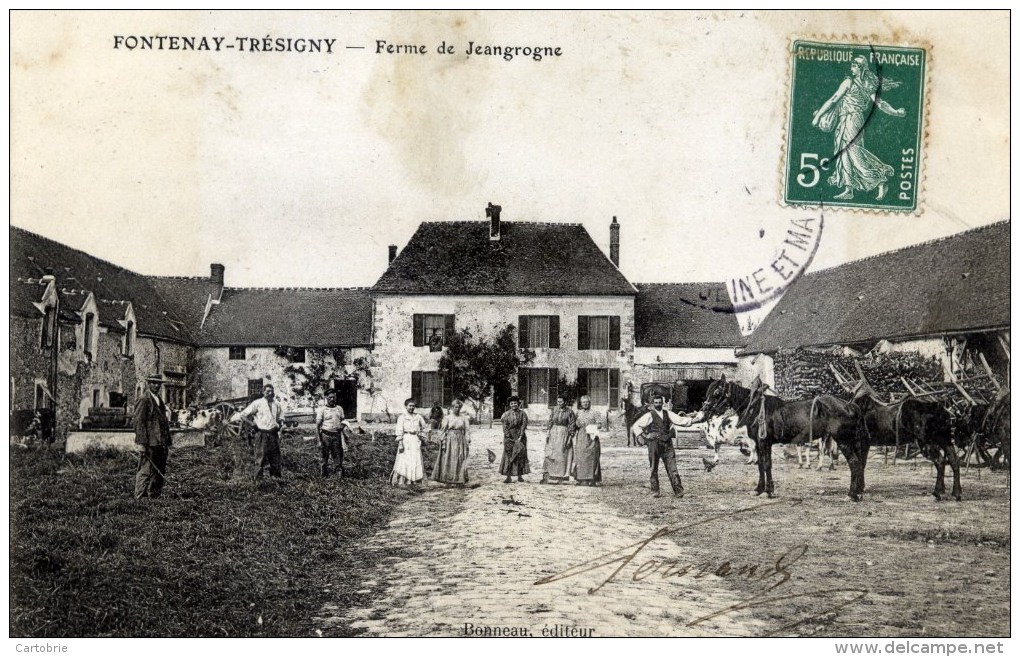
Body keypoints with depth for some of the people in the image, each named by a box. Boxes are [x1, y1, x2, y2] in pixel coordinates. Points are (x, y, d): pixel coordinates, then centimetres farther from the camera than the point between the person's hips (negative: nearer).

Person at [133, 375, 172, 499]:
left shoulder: (159, 400, 19)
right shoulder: (144, 400, -7)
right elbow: (139, 422, -12)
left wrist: (167, 443, 18)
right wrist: (142, 444, -18)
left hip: (161, 444, 8)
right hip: (149, 443, -8)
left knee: (159, 474, 9)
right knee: (145, 472, -7)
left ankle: (154, 497, 16)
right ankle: (139, 499, -3)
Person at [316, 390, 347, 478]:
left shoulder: (339, 408, 13)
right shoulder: (322, 410, 0)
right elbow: (317, 426, -1)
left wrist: (343, 425, 1)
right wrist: (319, 440, -7)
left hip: (337, 435, 3)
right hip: (326, 435, -3)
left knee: (338, 457, 0)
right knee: (325, 458, 3)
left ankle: (340, 476, 1)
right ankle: (325, 476, 11)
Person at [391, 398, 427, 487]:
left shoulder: (418, 417, 10)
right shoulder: (402, 417, -2)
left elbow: (425, 427, 23)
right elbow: (399, 431, -8)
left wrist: (420, 434, 7)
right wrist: (400, 444, -15)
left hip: (416, 440, 4)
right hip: (406, 440, -4)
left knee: (416, 460, 0)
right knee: (404, 461, -7)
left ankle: (413, 480, 5)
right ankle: (401, 481, -6)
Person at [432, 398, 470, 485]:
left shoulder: (464, 418, 7)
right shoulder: (447, 418, 1)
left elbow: (467, 431, 7)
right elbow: (443, 431, -1)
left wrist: (468, 442, 1)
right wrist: (443, 442, -8)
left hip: (460, 441, 2)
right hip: (449, 441, -2)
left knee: (460, 461, 1)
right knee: (448, 460, -1)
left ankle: (460, 479, 7)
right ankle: (447, 478, 4)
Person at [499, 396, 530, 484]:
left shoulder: (523, 414, 3)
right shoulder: (506, 414, 6)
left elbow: (524, 426, -4)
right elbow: (504, 427, 1)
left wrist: (520, 437, -13)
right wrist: (508, 437, -10)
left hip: (520, 437, 0)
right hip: (509, 437, 0)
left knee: (520, 456, 0)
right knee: (508, 456, -6)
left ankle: (520, 476, 8)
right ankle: (508, 477, -6)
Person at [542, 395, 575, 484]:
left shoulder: (569, 412, -5)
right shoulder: (554, 410, 6)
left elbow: (572, 426, -4)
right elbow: (550, 422, 11)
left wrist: (570, 439, -8)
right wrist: (548, 434, 4)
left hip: (564, 434, -3)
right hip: (553, 433, 3)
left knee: (561, 455, 0)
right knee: (549, 455, -3)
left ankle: (559, 478, 7)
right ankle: (546, 476, -3)